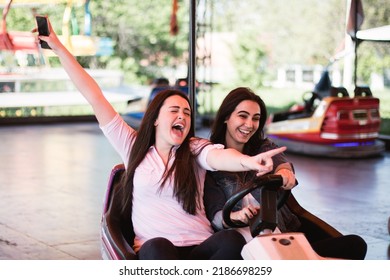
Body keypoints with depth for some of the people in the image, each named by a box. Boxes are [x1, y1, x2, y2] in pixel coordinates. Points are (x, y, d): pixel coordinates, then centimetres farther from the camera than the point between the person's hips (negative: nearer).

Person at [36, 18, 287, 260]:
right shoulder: (134, 146, 15)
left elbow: (219, 156, -13)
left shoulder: (195, 150, 12)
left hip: (200, 250, 1)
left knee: (233, 240, -31)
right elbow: (94, 97, 14)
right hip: (154, 254, -1)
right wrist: (57, 47, 14)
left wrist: (248, 161, -38)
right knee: (158, 247, -37)